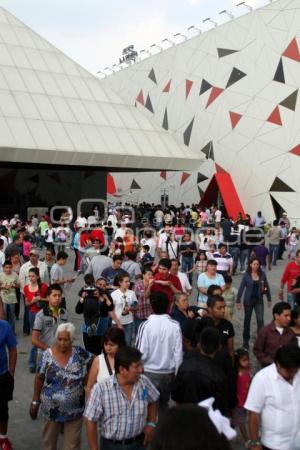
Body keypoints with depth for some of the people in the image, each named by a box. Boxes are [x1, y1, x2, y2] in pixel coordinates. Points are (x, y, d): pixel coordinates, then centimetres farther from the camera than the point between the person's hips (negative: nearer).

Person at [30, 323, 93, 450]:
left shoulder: (79, 353, -12)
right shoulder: (47, 355, -12)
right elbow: (39, 378, -4)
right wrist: (35, 401, -1)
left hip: (74, 409, 0)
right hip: (52, 409, 0)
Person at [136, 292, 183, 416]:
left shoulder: (146, 325, -16)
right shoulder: (175, 326, -11)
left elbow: (141, 353, -14)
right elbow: (178, 353, -7)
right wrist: (176, 373, 7)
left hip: (149, 373, -2)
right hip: (168, 373, 2)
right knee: (163, 405, 20)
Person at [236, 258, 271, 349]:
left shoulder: (262, 274, -4)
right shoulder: (246, 275, -8)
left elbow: (266, 287, 6)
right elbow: (241, 288, -6)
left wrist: (269, 299, 9)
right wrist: (238, 301, -8)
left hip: (259, 300, 1)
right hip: (248, 300, 0)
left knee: (260, 320, -9)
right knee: (247, 320, 12)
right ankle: (246, 340, 28)